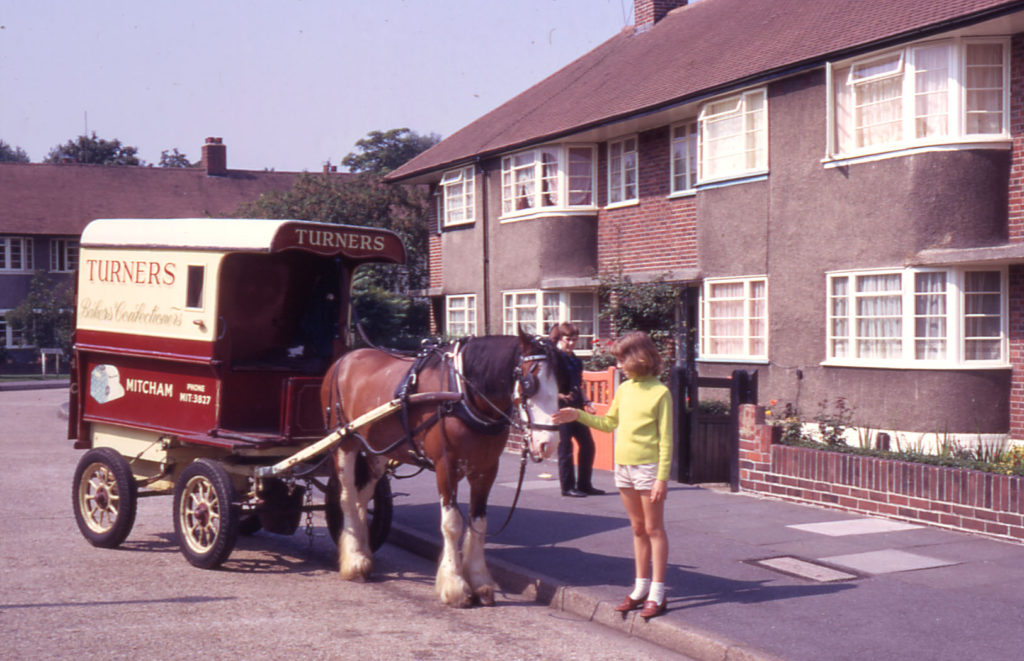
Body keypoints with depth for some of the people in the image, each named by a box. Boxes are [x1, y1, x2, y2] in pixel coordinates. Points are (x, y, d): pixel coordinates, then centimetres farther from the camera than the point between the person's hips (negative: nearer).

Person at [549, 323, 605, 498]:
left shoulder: (576, 360, 15)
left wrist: (586, 402, 10)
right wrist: (559, 395, -25)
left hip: (576, 408, 8)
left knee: (588, 445, 7)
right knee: (565, 448, -3)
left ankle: (584, 484, 18)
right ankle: (568, 487, 7)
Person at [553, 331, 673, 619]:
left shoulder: (660, 393, -12)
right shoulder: (624, 389, 8)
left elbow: (666, 439, -13)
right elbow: (609, 423, 19)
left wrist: (662, 478, -17)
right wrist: (578, 415, 7)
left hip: (647, 467, -7)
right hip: (623, 465, 7)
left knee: (653, 529, 0)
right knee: (638, 529, 14)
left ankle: (657, 594, 5)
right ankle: (641, 588, 22)